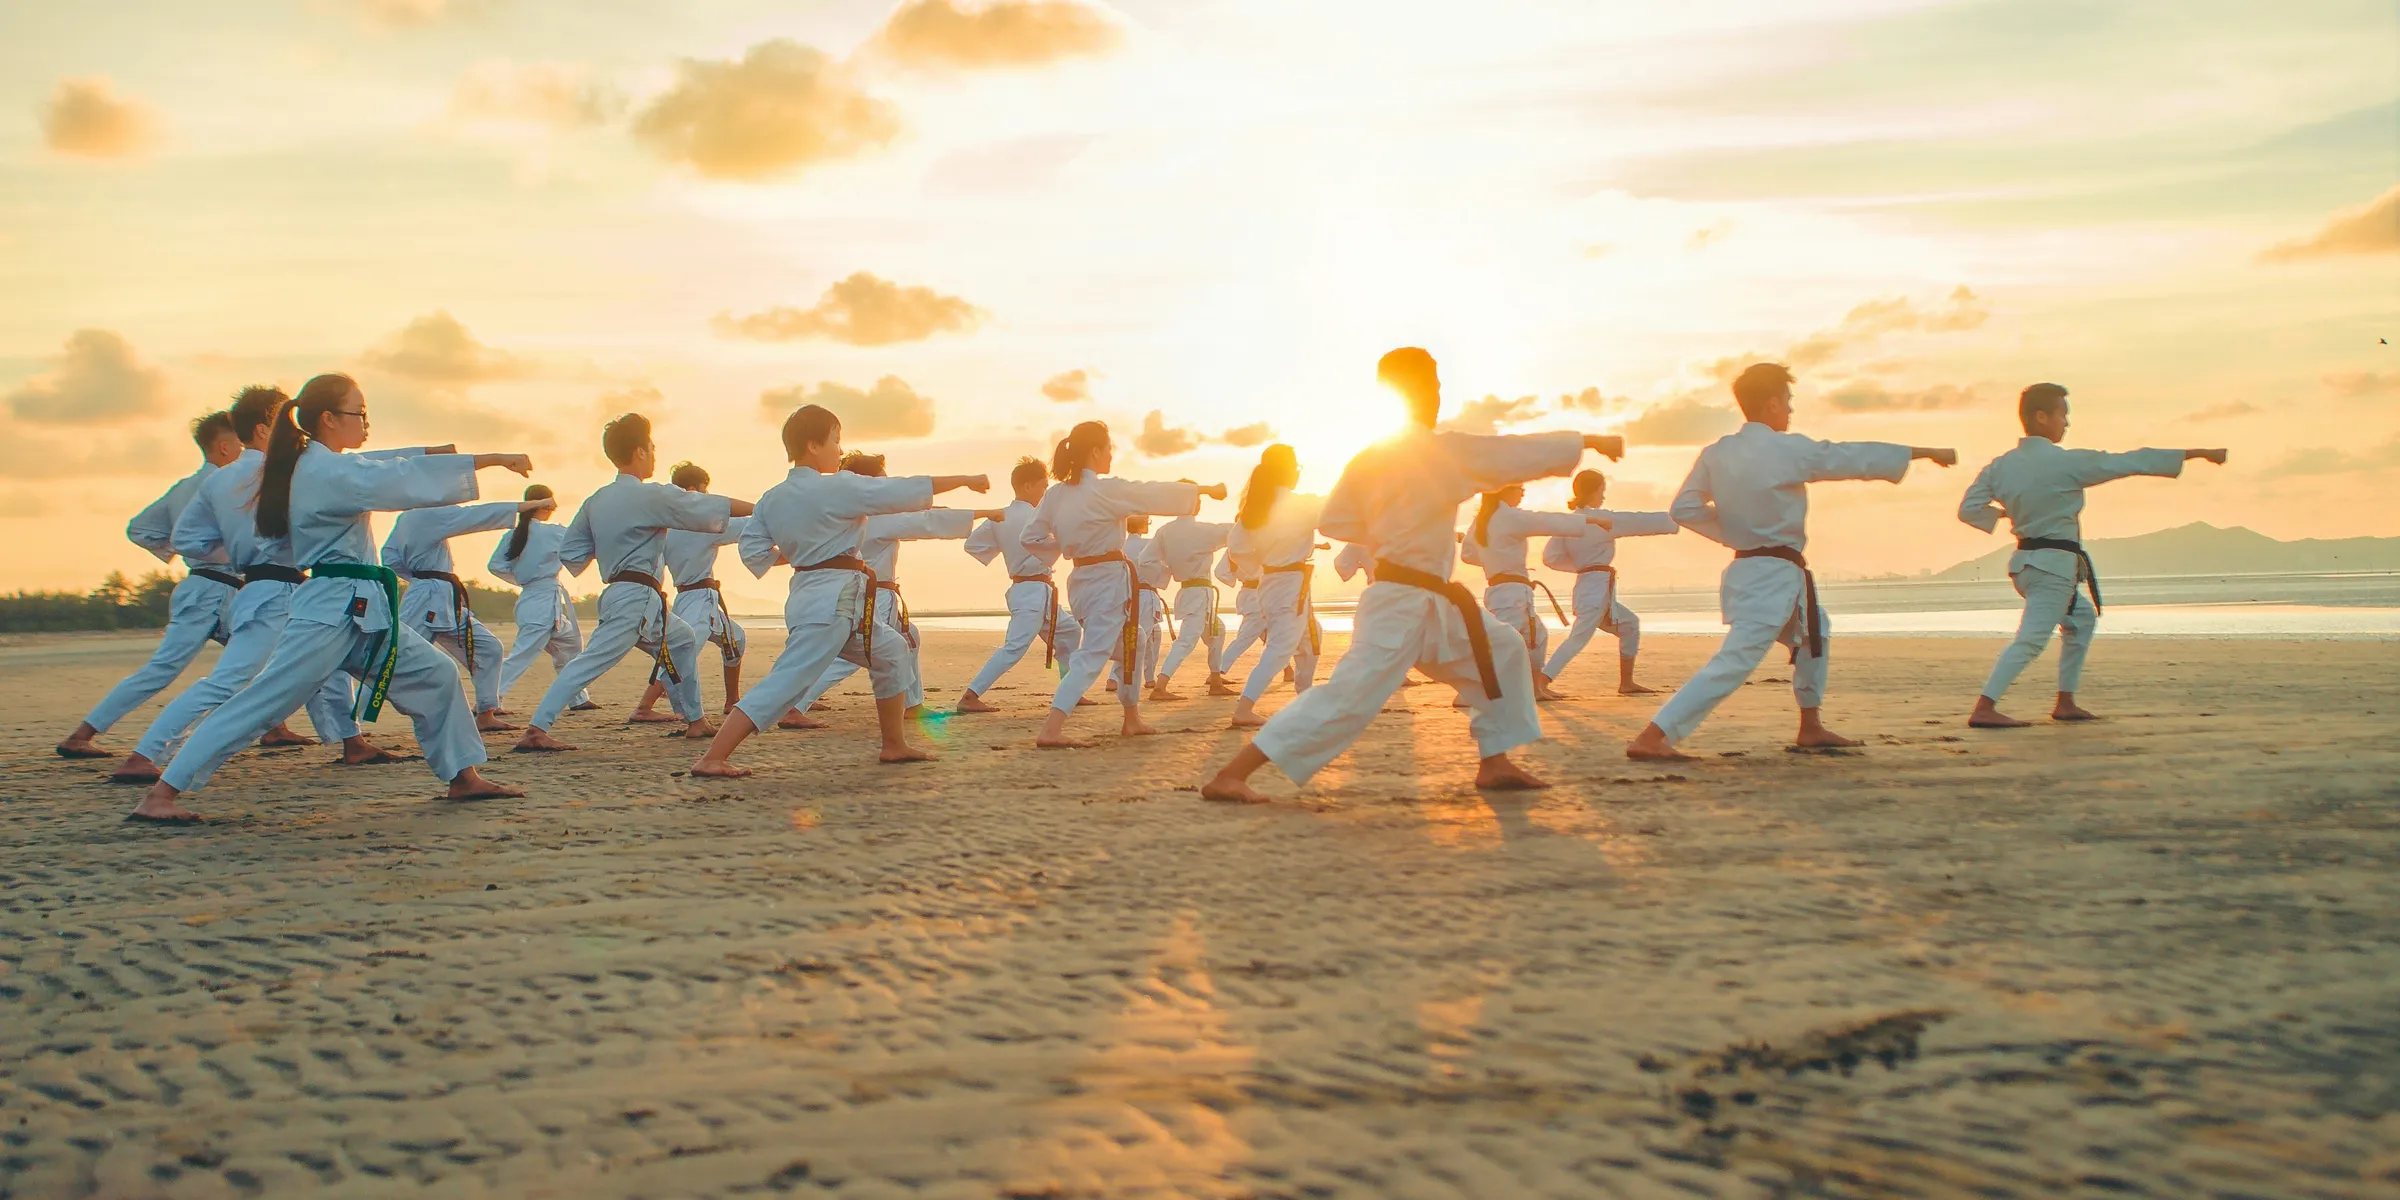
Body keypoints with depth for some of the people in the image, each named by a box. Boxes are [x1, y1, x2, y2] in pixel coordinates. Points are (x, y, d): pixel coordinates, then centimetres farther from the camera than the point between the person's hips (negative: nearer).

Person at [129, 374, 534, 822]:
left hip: (362, 612, 10)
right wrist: (490, 459, -21)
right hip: (330, 611, -10)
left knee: (435, 674, 10)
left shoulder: (321, 466, 15)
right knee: (262, 701, -11)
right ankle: (158, 796, -8)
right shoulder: (326, 470, -15)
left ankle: (464, 777, 16)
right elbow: (401, 481, -22)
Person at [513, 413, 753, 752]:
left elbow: (570, 553, 13)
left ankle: (695, 720, 29)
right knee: (592, 662, -11)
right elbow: (712, 507, -6)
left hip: (618, 594, 9)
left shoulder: (596, 501, 10)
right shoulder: (651, 497, -13)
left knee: (683, 641, 23)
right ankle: (535, 730, -18)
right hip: (637, 599, -9)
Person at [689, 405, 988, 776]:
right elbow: (907, 490, -10)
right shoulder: (838, 488, -13)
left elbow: (754, 552, 7)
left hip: (809, 594, 10)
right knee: (786, 682, -11)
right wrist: (965, 480, -1)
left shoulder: (772, 499, 8)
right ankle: (712, 759, -13)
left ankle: (894, 745, 28)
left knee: (891, 654, 22)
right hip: (833, 602, -10)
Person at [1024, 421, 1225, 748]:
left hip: (1082, 580, 8)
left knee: (1131, 643, 24)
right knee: (1092, 656, -10)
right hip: (1109, 581, -8)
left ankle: (1132, 720, 34)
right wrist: (1207, 489, 3)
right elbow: (1159, 494, -9)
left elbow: (1032, 536, 8)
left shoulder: (1056, 494, 4)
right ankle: (1051, 730, -22)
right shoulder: (1106, 490, -16)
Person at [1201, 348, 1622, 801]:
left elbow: (1334, 521, 11)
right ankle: (1228, 776, -13)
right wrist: (1588, 441, 3)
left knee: (1503, 651, 16)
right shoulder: (1443, 452, -15)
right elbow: (1522, 452, -8)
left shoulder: (1368, 460, 6)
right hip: (1401, 605, -10)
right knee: (1349, 696, -12)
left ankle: (1495, 764, 23)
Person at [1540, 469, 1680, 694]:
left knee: (1629, 625, 21)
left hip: (1588, 586, 9)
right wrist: (1677, 520, 7)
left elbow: (1550, 557, 5)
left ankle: (1626, 683, 25)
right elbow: (1643, 522, -3)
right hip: (1598, 588, -9)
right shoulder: (1602, 519, -10)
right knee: (1578, 639, -14)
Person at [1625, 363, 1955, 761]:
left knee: (1813, 633, 28)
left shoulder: (1715, 453, 2)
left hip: (1746, 569, 9)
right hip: (1775, 577, -9)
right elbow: (1857, 457, -4)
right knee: (1735, 661, -13)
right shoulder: (1788, 450, -14)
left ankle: (1811, 729, 36)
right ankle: (1650, 738, -22)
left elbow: (1684, 509, 2)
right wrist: (1925, 451, 8)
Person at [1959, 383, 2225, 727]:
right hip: (2055, 564, -8)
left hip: (2024, 561, 8)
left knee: (2082, 618, 25)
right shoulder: (2067, 462, -14)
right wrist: (2198, 453, 1)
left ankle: (2065, 703, 24)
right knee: (2031, 639, -12)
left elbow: (1969, 509, 2)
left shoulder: (2001, 465, 2)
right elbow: (2133, 462, -7)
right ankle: (1984, 709, -22)